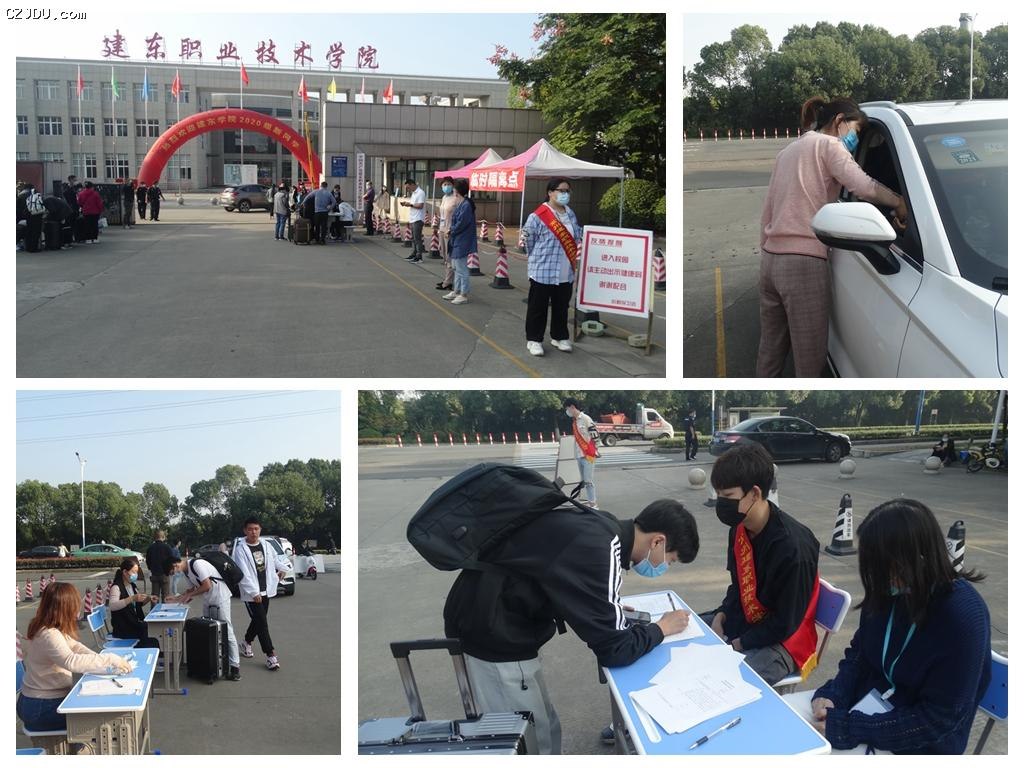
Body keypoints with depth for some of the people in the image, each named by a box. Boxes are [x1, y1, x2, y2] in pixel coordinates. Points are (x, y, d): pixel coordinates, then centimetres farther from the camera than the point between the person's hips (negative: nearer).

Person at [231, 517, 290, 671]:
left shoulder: (265, 545, 4)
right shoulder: (240, 549, -14)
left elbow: (275, 558, 26)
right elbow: (244, 573, -18)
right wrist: (254, 592, -21)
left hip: (266, 590, 6)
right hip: (251, 593, -6)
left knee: (258, 620, 18)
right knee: (262, 623, -9)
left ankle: (247, 642, 42)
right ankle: (270, 655, -7)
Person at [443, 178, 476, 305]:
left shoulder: (466, 205, -20)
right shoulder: (461, 203, 9)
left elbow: (461, 224, -22)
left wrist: (451, 231, -8)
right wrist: (451, 229, 2)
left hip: (462, 242, -10)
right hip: (457, 241, 10)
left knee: (462, 269, -2)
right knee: (457, 267, 17)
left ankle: (464, 295, 5)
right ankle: (456, 291, 27)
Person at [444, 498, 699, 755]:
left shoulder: (601, 526, 3)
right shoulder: (599, 549, -24)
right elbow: (614, 649, -20)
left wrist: (610, 607, 10)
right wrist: (661, 627, -4)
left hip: (490, 620, 9)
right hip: (492, 632, -9)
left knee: (546, 732, 15)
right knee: (534, 745, -1)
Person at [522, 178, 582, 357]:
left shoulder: (570, 214, 9)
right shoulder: (538, 216, -14)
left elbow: (577, 237, 21)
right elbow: (528, 240, -10)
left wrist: (574, 256, 12)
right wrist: (537, 258, 0)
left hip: (566, 273, 6)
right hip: (543, 272, -6)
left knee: (561, 307, 15)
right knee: (538, 308, 3)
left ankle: (560, 337, 29)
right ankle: (534, 340, 14)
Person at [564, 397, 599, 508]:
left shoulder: (586, 419, -12)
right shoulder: (574, 421, 13)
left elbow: (595, 436, -13)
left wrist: (594, 451, -11)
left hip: (588, 455, -9)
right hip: (579, 456, 9)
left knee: (588, 480, -10)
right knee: (583, 481, 9)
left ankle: (593, 505, -6)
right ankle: (591, 502, 15)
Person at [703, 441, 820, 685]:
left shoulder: (793, 547, -27)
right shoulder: (739, 529, -2)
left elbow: (785, 624, -21)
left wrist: (738, 645, -14)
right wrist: (720, 616, -1)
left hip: (783, 641, -9)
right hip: (744, 620, 9)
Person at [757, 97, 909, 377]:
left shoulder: (787, 151, 25)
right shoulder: (827, 144, 1)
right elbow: (863, 186, -17)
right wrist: (898, 202, -4)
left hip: (771, 259, 8)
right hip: (804, 263, -8)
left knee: (769, 353, 8)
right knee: (810, 362, -8)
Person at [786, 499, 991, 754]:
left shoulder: (963, 617, -26)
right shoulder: (889, 589, -7)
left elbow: (938, 718, -23)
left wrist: (848, 728, -24)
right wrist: (832, 695, -9)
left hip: (916, 743, -7)